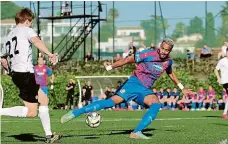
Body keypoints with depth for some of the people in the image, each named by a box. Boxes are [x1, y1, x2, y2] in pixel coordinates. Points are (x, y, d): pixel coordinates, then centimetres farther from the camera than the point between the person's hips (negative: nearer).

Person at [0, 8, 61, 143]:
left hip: (16, 73, 9)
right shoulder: (27, 30, -1)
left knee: (43, 99, 17)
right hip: (25, 73, -9)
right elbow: (36, 41, -23)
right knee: (31, 112, -7)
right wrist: (50, 54, -36)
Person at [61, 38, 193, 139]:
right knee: (113, 101, -22)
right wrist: (111, 66, -18)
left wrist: (182, 87, 35)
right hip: (135, 83, -5)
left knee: (156, 104, -25)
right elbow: (129, 59, -11)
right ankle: (75, 113, -21)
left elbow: (171, 73, 31)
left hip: (145, 90, 5)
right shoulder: (149, 54, -11)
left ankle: (137, 132, -25)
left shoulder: (168, 61, 8)